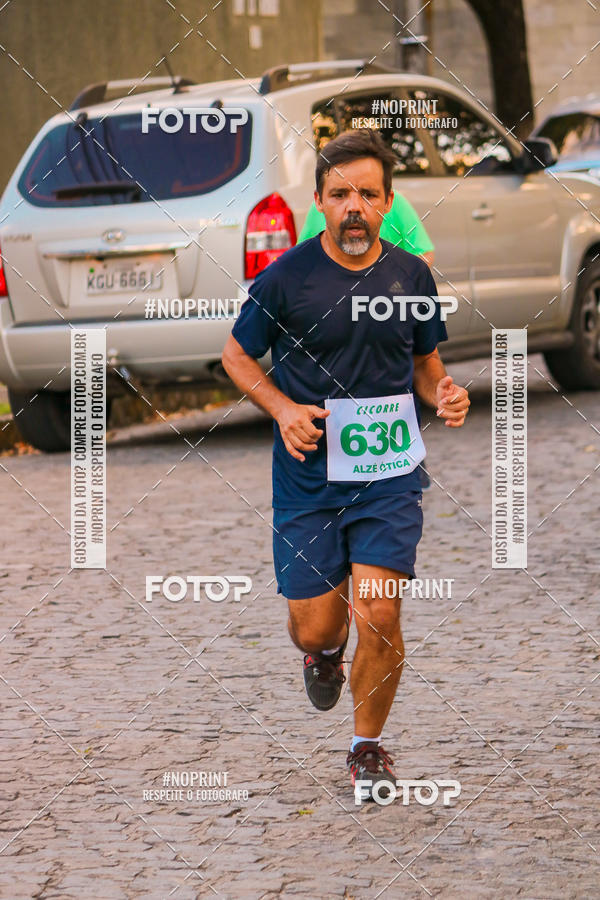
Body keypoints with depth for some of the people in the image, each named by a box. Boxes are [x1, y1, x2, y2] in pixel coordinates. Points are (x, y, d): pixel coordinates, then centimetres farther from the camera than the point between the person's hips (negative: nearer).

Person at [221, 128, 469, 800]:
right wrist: (284, 410, -10)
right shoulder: (285, 278, -7)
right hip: (308, 480, -1)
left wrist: (444, 395, -5)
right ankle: (325, 652, 42)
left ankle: (368, 747, 15)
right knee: (314, 627, 2)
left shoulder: (410, 275, 2)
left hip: (390, 476, 1)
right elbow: (237, 355, 6)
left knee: (379, 619, -10)